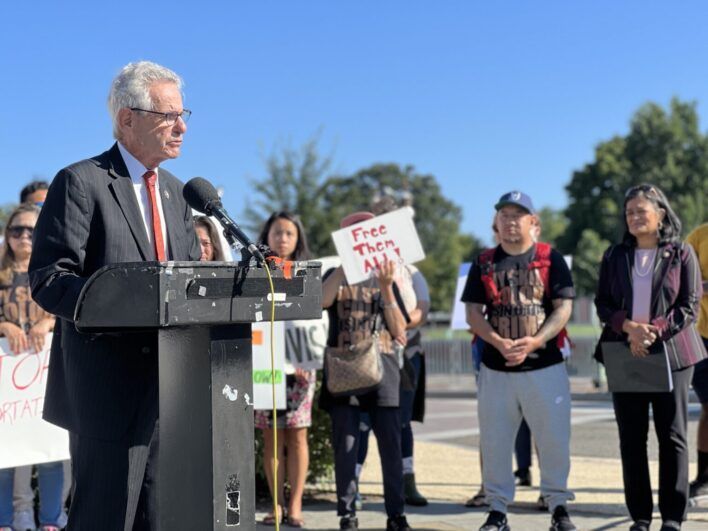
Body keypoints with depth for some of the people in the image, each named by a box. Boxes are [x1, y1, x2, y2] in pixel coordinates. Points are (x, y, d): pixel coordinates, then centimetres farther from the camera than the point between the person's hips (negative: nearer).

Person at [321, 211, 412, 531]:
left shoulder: (385, 279, 14)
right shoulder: (336, 277, 11)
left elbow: (399, 332, 3)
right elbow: (322, 300, -14)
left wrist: (386, 289, -6)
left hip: (382, 372, 1)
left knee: (391, 446, 0)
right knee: (345, 447, 0)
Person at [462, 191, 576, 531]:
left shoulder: (550, 259, 3)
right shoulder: (484, 264, 9)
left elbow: (563, 308, -3)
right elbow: (473, 313, 3)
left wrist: (534, 341, -18)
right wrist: (499, 342, -15)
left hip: (545, 366, -2)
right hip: (495, 369, 2)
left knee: (554, 439, 0)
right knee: (494, 442, 4)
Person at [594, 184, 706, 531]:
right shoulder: (615, 256, 10)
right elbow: (602, 304, 7)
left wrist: (654, 332, -16)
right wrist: (628, 327, -13)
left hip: (671, 353, -3)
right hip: (625, 355, 3)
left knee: (672, 436, 0)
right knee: (631, 438, 3)